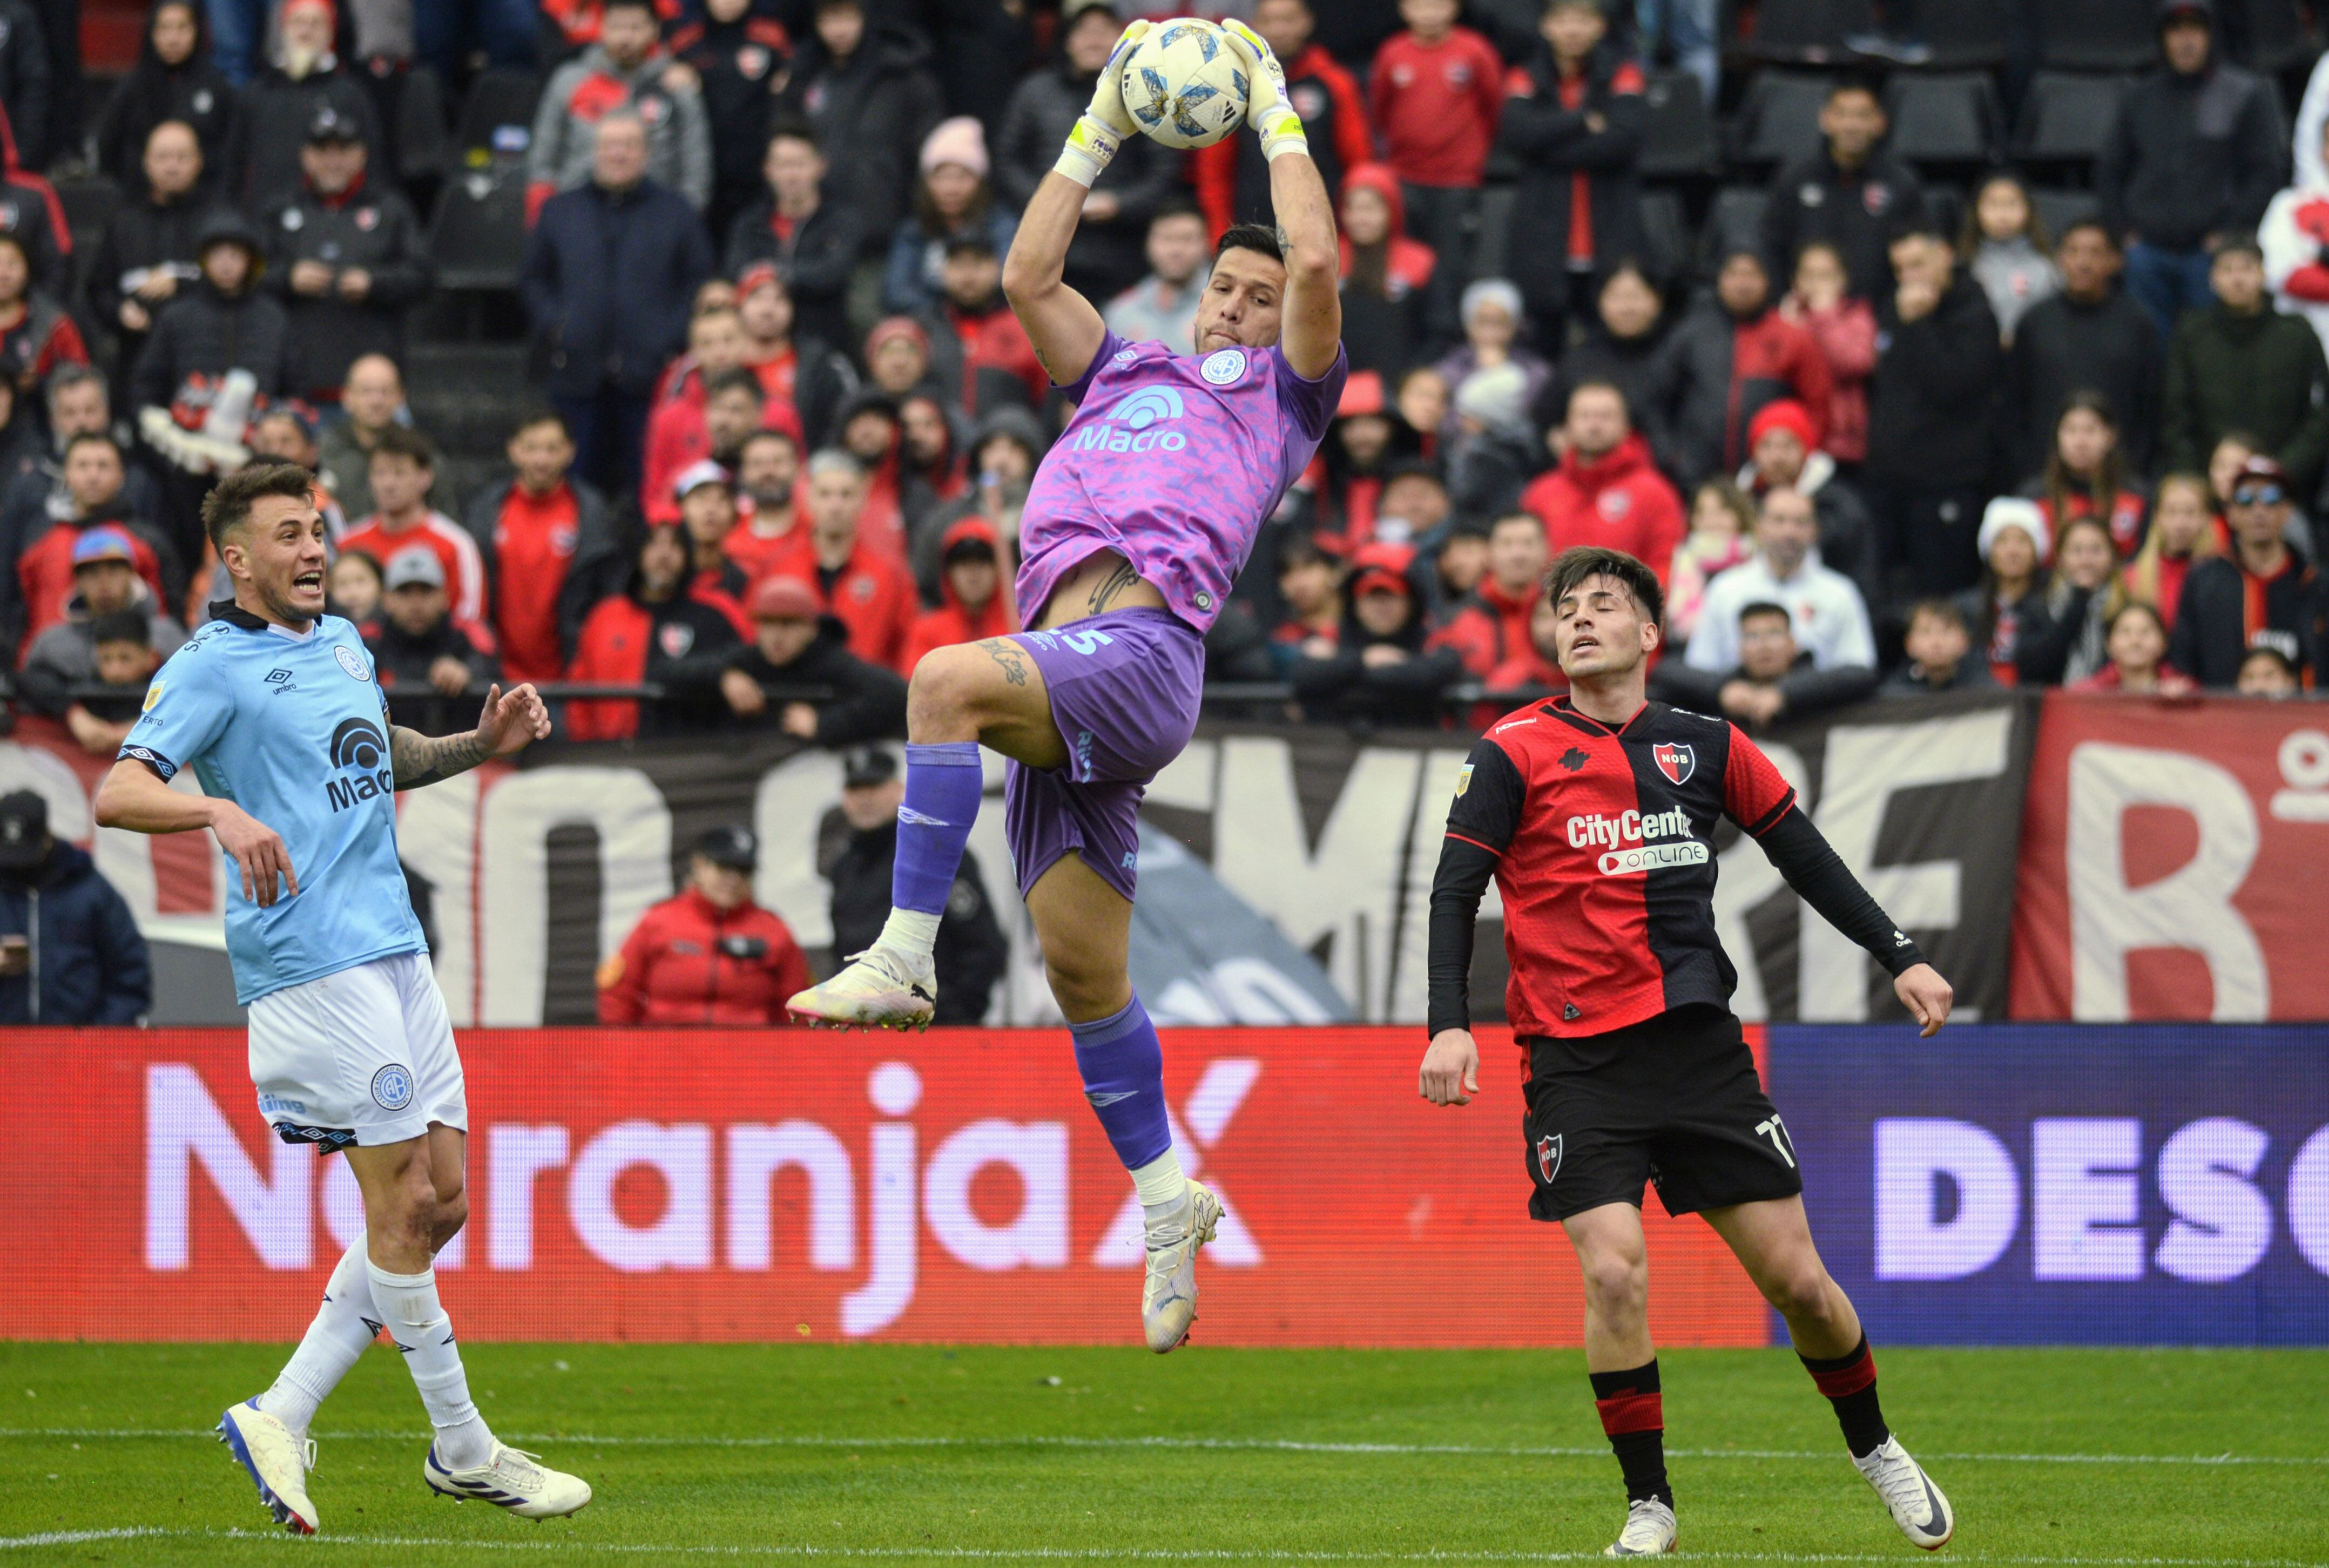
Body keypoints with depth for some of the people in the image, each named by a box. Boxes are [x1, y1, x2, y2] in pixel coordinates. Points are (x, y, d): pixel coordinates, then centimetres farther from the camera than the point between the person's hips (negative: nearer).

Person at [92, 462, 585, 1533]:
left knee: (440, 1203, 5)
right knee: (403, 1202, -7)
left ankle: (280, 1416, 9)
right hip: (312, 962, -8)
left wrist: (484, 745, 16)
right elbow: (116, 793, -14)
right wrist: (221, 811, -32)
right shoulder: (213, 664, -5)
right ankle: (463, 1451, 3)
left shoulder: (343, 643, 18)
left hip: (396, 953, 8)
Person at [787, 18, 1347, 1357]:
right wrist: (1104, 127, 34)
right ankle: (1166, 1196, 10)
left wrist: (1276, 114, 15)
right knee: (1083, 965, 2)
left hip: (1146, 652, -7)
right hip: (1066, 669, 7)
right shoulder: (1125, 375, 35)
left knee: (951, 681, -33)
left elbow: (1318, 264, 5)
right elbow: (1030, 275, 33)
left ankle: (905, 958, -34)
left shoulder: (1282, 395, 18)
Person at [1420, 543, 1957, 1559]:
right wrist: (1448, 1024, -16)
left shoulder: (1706, 749, 7)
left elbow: (1804, 855, 16)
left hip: (1698, 1045, 2)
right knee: (1613, 1274, -17)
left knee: (1795, 1279, 2)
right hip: (1577, 1062, -2)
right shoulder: (1515, 755, -2)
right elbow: (1454, 892, -4)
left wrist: (1898, 957, 11)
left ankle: (1873, 1448, 28)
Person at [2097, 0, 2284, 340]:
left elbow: (2267, 172, -1)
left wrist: (2230, 230, -9)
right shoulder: (2139, 99, 12)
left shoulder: (2247, 94, 1)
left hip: (2213, 252, -3)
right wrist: (2123, 228, 7)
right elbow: (2109, 169, 19)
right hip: (2149, 250, 3)